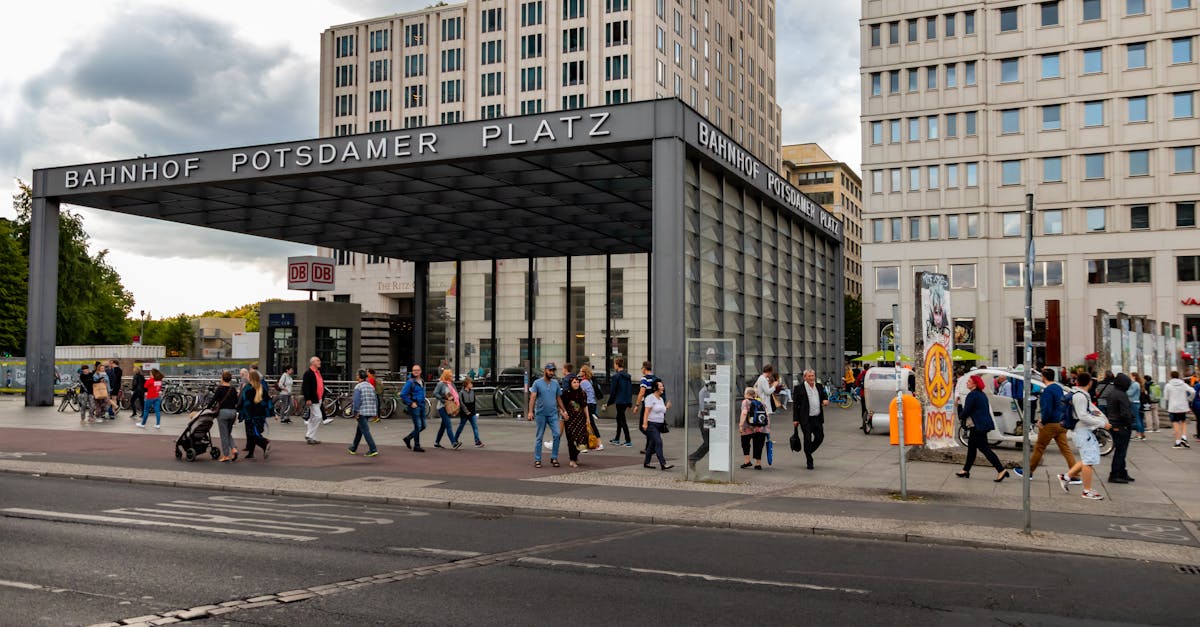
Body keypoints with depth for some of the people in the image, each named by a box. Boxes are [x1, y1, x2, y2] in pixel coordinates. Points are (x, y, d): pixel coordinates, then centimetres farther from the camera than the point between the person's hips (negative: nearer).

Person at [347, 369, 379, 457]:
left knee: (365, 431, -6)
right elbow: (375, 400, 13)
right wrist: (375, 412, 17)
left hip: (362, 412, -7)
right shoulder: (371, 386, 11)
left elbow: (356, 400, -16)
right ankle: (353, 448, 31)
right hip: (370, 411, 7)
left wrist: (356, 412, -13)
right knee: (359, 430, 20)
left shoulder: (358, 387, -9)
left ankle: (373, 450, -15)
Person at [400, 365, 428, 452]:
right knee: (418, 426, -5)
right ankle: (416, 446, 5)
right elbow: (403, 394, -16)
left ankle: (408, 438, 27)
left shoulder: (422, 382, 12)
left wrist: (423, 402, 14)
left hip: (421, 406, 8)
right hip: (414, 406, -8)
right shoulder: (410, 382, -13)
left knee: (423, 426, 11)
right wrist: (411, 403, -15)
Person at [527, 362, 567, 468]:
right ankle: (537, 460, 11)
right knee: (539, 438, 4)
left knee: (557, 434, -10)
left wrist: (564, 411, 10)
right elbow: (532, 398, -10)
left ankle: (554, 458, 2)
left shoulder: (555, 383, 9)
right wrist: (530, 411, -20)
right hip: (541, 414, -3)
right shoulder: (537, 383, -2)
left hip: (553, 414, 3)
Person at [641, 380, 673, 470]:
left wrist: (666, 407, 10)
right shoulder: (650, 398, -10)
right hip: (651, 424, -9)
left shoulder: (661, 399, 16)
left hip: (659, 425, 9)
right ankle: (663, 464, -21)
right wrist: (645, 423, -24)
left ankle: (646, 463, 20)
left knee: (652, 444, 11)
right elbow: (647, 411, -17)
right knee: (658, 442, -16)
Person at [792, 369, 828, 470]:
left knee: (820, 437, 5)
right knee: (808, 439, -2)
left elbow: (824, 395, 24)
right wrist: (795, 419, -9)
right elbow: (795, 404, -7)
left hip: (818, 417, 5)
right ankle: (809, 461, 9)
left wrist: (826, 400, -2)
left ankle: (808, 452, 30)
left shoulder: (819, 386, 9)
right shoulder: (799, 388, -7)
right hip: (806, 419, -5)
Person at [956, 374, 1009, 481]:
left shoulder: (972, 395, -17)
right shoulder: (982, 394, 14)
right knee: (971, 446, 15)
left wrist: (963, 418, 5)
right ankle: (966, 470, 21)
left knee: (983, 448, -8)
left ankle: (1001, 470, -10)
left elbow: (966, 411, -18)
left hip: (978, 426, -10)